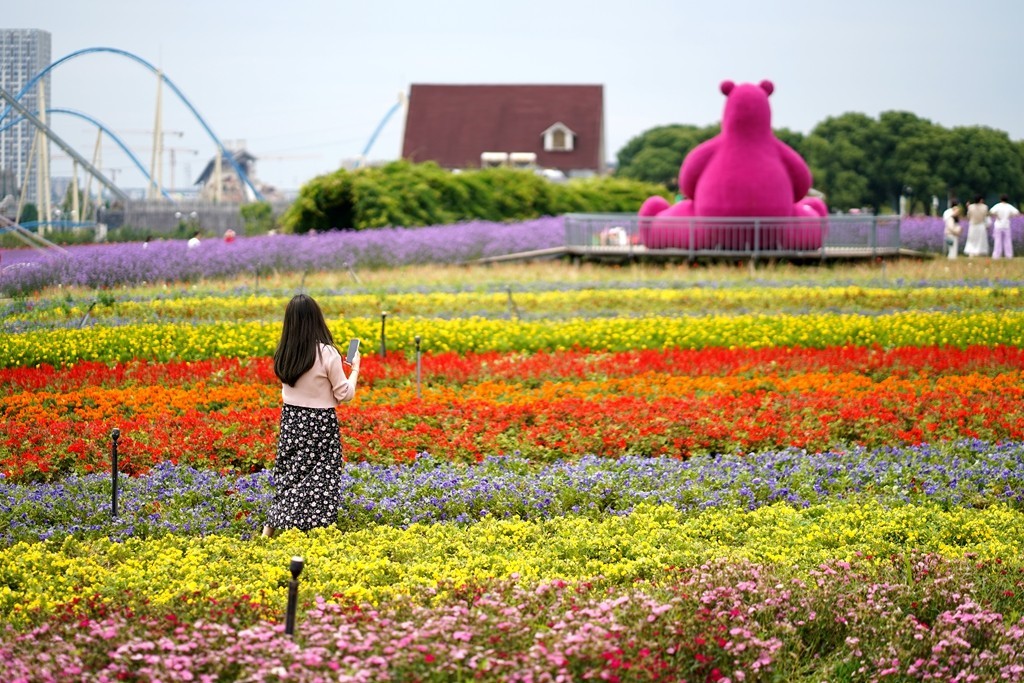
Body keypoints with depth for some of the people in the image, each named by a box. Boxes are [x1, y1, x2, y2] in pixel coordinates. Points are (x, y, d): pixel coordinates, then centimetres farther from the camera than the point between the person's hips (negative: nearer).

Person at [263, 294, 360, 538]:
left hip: (291, 420, 5)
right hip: (320, 423, -5)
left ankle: (270, 528, 15)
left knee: (290, 475, 16)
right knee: (319, 480, 2)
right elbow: (344, 395, -10)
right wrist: (354, 369, 4)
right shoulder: (326, 353, -17)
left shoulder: (284, 353, -1)